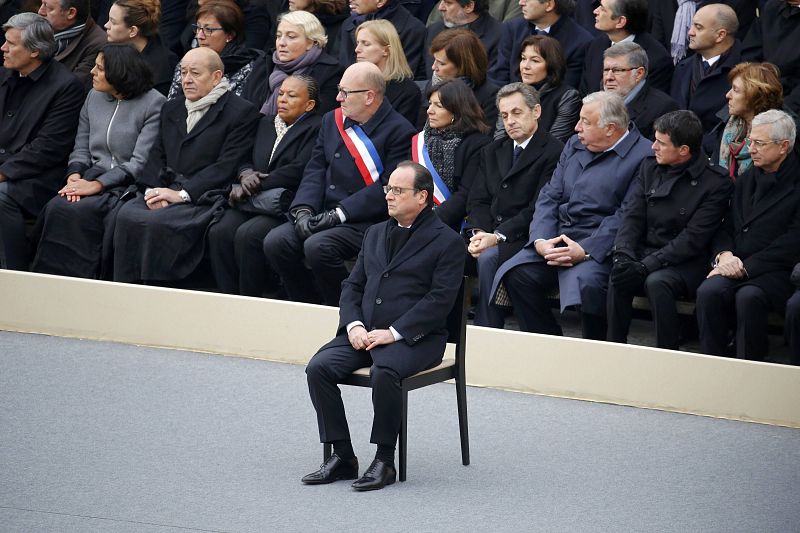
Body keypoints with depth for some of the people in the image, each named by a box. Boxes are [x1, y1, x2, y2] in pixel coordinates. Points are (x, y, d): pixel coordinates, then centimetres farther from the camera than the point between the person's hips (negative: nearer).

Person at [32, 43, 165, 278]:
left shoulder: (154, 104, -6)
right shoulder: (94, 97, 15)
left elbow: (140, 163, -12)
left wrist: (97, 185, -18)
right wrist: (75, 177, -4)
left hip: (128, 185, -6)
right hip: (93, 177, 6)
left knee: (77, 212, -30)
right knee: (56, 208, -25)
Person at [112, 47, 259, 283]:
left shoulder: (241, 112, 1)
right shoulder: (171, 109, 24)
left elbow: (227, 166, -8)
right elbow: (158, 155, 18)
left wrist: (182, 193, -15)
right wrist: (153, 189, -4)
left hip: (203, 196, -6)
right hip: (166, 190, 6)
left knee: (159, 222, -33)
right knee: (127, 216, -25)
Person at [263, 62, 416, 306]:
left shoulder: (399, 131, -6)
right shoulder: (332, 120, 17)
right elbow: (315, 170, 12)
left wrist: (338, 214, -17)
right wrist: (303, 209, -7)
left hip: (368, 222, -7)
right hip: (324, 214, 7)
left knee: (318, 247, -32)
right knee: (275, 242, -15)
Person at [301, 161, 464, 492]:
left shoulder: (446, 241, -1)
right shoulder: (376, 234, 21)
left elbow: (440, 299, -11)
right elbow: (353, 285, 18)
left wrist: (394, 332, -18)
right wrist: (353, 325, -3)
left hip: (414, 337, -6)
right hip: (365, 333, 6)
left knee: (383, 372, -37)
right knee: (319, 367, -19)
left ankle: (384, 461, -23)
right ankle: (342, 457, -13)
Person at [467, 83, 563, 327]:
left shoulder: (554, 152, -5)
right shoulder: (492, 152, 20)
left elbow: (538, 209, -13)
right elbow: (478, 201, 13)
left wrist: (498, 236, -21)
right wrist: (479, 232, -8)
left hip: (524, 239, -6)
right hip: (488, 233, 6)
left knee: (488, 257, -33)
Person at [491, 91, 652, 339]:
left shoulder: (642, 156, -7)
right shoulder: (575, 146, 19)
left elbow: (626, 217, -14)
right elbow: (549, 196, 14)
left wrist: (584, 251, -21)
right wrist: (541, 240, -5)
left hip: (598, 247, -7)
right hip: (555, 240, 7)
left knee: (584, 283, -36)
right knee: (514, 274, -16)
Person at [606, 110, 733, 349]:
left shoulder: (716, 184, -9)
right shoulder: (650, 168, 10)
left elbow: (693, 239, -15)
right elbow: (631, 216, 5)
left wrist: (646, 266, -22)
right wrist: (624, 256, -14)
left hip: (686, 264, -4)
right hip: (644, 254, 4)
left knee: (657, 282, -35)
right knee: (618, 279, -27)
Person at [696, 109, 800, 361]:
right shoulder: (746, 180, 20)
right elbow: (726, 227, 20)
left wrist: (746, 267, -14)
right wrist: (724, 254, -4)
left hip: (777, 273, -5)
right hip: (736, 265, 5)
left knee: (748, 297, -36)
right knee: (709, 291, -27)